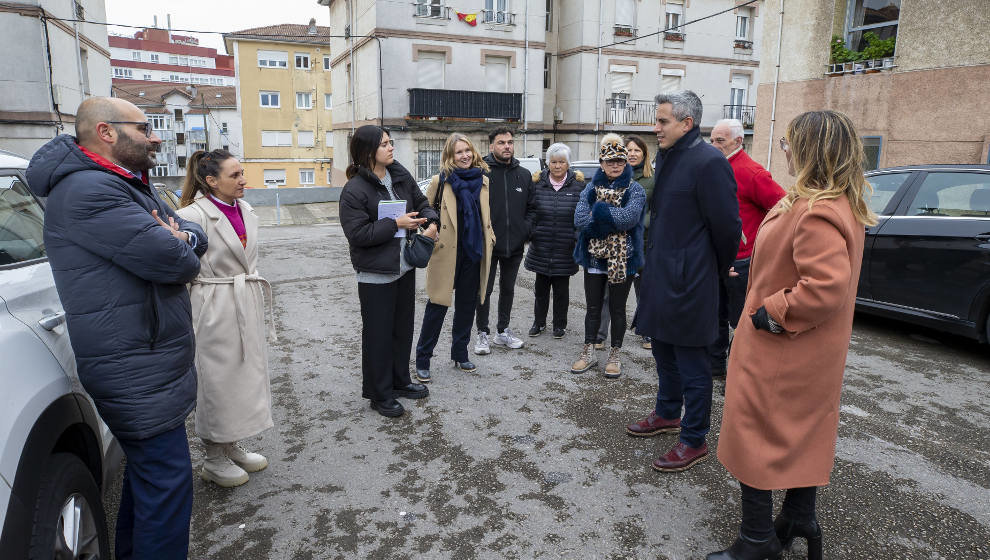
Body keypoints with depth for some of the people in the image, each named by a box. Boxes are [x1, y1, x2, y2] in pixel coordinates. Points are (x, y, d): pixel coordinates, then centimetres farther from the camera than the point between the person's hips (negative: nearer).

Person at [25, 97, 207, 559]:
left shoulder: (130, 186, 15)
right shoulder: (88, 190, -20)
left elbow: (197, 239, 13)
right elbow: (177, 262, -27)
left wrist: (179, 237, -10)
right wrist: (178, 247, -3)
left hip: (148, 360, 11)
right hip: (138, 371, -11)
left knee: (147, 467, 23)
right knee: (167, 485, -4)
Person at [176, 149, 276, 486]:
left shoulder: (245, 211, 8)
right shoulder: (193, 215, -15)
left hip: (247, 307, 8)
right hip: (215, 309, -8)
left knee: (244, 376, 16)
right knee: (217, 381, 4)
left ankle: (232, 448, 34)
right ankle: (214, 461, 23)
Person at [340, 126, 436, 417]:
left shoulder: (400, 175, 3)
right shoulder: (354, 190, -17)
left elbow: (422, 203, 13)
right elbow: (356, 233, -21)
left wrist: (431, 223, -8)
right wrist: (396, 224, -21)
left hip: (405, 267, 7)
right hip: (376, 274, -7)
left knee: (403, 328, 19)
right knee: (378, 334, 5)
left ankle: (400, 381, 37)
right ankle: (379, 395, 21)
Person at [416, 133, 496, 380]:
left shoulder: (483, 181, 8)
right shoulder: (440, 181, -6)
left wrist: (489, 240, 13)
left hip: (474, 253, 5)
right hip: (446, 253, -5)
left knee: (467, 304, 14)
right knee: (438, 305, 0)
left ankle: (460, 354, 29)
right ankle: (422, 359, 13)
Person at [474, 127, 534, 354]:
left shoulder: (524, 175, 8)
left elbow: (530, 207, 12)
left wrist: (525, 231, -2)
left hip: (514, 245, 4)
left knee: (508, 289, 15)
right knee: (484, 291, 4)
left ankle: (503, 331, 29)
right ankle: (483, 334, 18)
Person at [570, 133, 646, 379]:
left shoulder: (635, 190, -1)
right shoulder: (591, 188, 6)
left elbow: (629, 218, -20)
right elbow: (580, 219, -9)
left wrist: (599, 211, -15)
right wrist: (613, 220, -14)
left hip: (623, 259, -2)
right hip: (594, 257, 2)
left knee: (617, 309, 8)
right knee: (593, 308, 9)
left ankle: (614, 356, 20)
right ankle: (589, 352, 22)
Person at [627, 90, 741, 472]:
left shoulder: (708, 162, -18)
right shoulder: (665, 157, 11)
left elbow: (726, 225, -16)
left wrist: (717, 269, -2)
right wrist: (654, 262, 18)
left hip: (688, 281, -9)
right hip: (660, 275, 9)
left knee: (691, 364, 3)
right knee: (664, 353, 22)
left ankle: (695, 441, 18)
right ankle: (667, 414, 41)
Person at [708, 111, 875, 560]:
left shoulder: (817, 213, -26)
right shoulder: (844, 205, 8)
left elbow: (824, 287, -35)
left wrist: (770, 313, -22)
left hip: (780, 351, -10)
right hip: (812, 355, 10)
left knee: (755, 434, 3)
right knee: (802, 432, 21)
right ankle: (799, 521, 38)